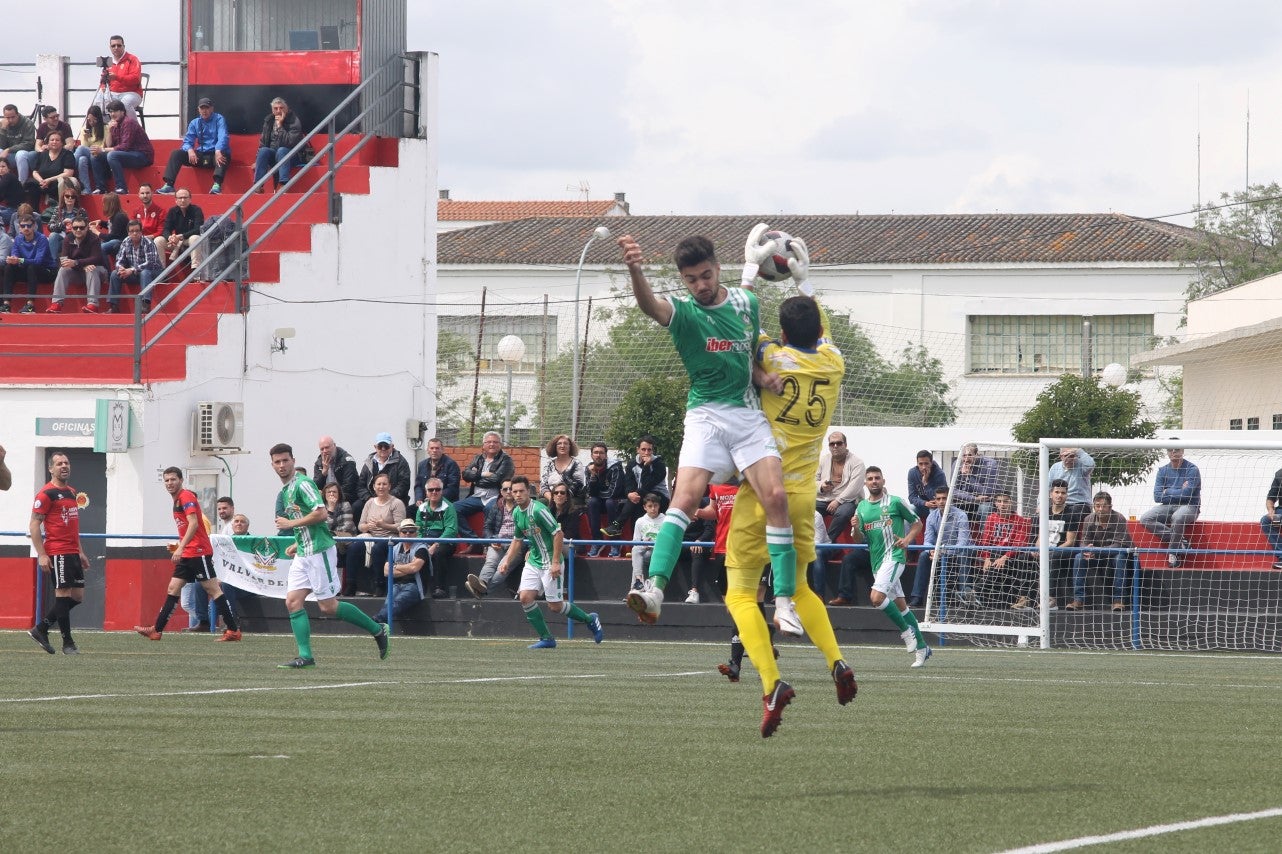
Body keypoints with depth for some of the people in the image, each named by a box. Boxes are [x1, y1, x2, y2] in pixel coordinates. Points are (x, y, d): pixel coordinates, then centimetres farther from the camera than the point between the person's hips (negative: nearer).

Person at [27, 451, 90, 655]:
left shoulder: (72, 492, 18)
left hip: (73, 552, 9)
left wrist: (80, 552, 23)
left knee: (77, 596, 8)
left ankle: (41, 629, 16)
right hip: (57, 553, -9)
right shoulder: (47, 493, -8)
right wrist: (41, 555, -17)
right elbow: (34, 525, -11)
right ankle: (68, 643, -2)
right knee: (63, 593, -7)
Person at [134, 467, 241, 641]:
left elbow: (193, 524, -21)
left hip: (198, 553, -10)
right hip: (187, 555, 10)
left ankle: (233, 630, -8)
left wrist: (181, 548, -26)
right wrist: (180, 547, 21)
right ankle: (156, 630, 7)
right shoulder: (177, 500, 19)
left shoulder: (186, 497, -10)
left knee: (213, 590, -9)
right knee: (173, 589, 7)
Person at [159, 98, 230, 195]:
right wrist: (190, 150, -21)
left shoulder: (218, 119, -2)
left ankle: (217, 185, -57)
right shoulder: (195, 123, 11)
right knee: (176, 153, -14)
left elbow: (223, 137, -17)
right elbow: (187, 141, 5)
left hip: (215, 154, -4)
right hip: (201, 156, 4)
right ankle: (169, 185, -24)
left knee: (222, 155, -40)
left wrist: (218, 151, -38)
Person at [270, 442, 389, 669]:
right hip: (303, 554, 9)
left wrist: (291, 523, -15)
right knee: (293, 602, -2)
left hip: (319, 550, -9)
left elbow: (321, 514, -23)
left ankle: (377, 629, 8)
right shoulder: (284, 491, 17)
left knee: (328, 606, -5)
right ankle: (305, 656, -3)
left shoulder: (302, 484, -12)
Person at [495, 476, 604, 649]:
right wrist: (506, 561, 10)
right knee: (525, 597, -8)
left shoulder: (538, 510, -19)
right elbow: (517, 540, 20)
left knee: (555, 606, -4)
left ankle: (590, 620, 20)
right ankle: (546, 639, 3)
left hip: (550, 563, -8)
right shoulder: (516, 513, 6)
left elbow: (558, 534, -20)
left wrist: (555, 562, -23)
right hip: (533, 561, 8)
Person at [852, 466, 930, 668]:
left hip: (893, 556, -6)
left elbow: (917, 523, 6)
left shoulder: (895, 502, -2)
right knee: (900, 605, 11)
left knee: (876, 597, -23)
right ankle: (921, 646, 20)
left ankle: (906, 630, -5)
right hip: (876, 561, 6)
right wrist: (856, 528, -9)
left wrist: (907, 539, -11)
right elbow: (858, 539, 13)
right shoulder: (862, 507, 12)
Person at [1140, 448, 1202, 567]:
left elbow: (1186, 494, -16)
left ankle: (1174, 553, -21)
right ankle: (1180, 543, -19)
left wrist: (1167, 492, -3)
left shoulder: (1192, 469, -6)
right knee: (1145, 519, -20)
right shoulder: (1163, 471, 8)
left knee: (1177, 517, -40)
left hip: (1188, 507, -5)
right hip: (1168, 507, 5)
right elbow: (1157, 497, -1)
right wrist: (1179, 492, -8)